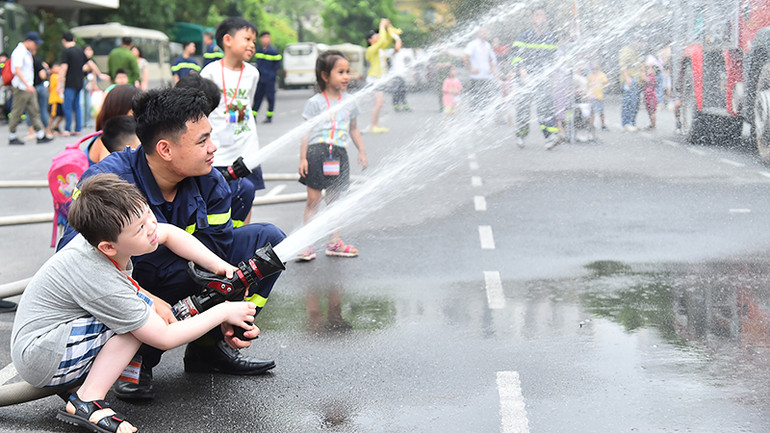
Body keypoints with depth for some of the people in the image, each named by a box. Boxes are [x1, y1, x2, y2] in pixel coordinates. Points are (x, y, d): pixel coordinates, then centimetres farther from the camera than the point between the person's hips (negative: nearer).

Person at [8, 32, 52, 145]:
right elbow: (18, 71, -25)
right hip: (21, 88, -9)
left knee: (35, 111, 4)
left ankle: (41, 136, 3)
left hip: (29, 88, 9)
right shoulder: (19, 52, -15)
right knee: (17, 113, 0)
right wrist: (27, 85, -30)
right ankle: (12, 137, 10)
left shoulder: (27, 52, 15)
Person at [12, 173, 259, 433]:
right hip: (40, 362, -10)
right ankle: (86, 403, -18)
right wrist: (223, 312, -14)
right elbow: (164, 339, -22)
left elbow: (169, 234, 11)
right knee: (145, 309, -20)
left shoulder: (102, 234, -8)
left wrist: (220, 267, 2)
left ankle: (75, 385, 7)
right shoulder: (105, 286, -30)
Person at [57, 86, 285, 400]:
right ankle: (135, 358, -8)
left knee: (267, 240, -3)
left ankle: (209, 348, 3)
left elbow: (216, 258, -6)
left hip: (179, 276, 6)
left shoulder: (210, 183, -11)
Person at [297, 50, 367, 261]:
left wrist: (362, 151, 16)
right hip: (317, 152, -4)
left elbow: (354, 129, 21)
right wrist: (303, 158, -7)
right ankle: (308, 244, 0)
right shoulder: (315, 102, -3)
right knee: (313, 199, -4)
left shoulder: (349, 101, 11)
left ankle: (334, 242, 18)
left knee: (335, 199, 10)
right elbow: (307, 132, -2)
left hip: (339, 155, 4)